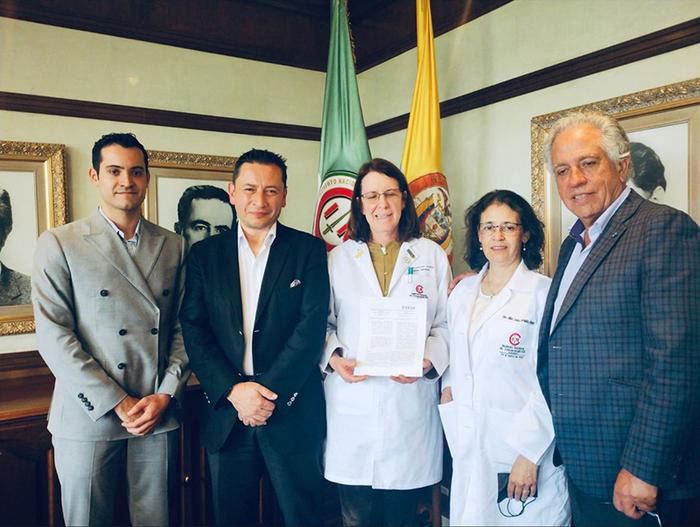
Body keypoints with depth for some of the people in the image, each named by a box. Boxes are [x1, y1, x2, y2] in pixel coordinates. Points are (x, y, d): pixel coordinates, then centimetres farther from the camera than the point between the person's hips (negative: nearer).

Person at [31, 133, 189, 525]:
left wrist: (165, 395, -6)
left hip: (159, 416, 3)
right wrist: (118, 403, -12)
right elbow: (53, 336, -8)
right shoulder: (59, 244, -2)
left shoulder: (174, 246, 6)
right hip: (89, 417, -2)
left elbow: (183, 327, 5)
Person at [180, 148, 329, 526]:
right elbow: (194, 331, -1)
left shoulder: (309, 250, -1)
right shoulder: (204, 254, 4)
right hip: (226, 412, 2)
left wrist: (270, 392, -16)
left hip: (292, 412, -1)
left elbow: (312, 326, -9)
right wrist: (233, 390, -13)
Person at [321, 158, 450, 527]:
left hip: (411, 404, 0)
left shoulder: (432, 256, 6)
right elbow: (323, 323, 8)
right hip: (352, 405, 1)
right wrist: (334, 358, -9)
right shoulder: (338, 258, 7)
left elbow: (446, 324, 3)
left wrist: (428, 361, -13)